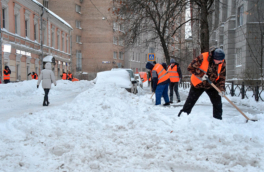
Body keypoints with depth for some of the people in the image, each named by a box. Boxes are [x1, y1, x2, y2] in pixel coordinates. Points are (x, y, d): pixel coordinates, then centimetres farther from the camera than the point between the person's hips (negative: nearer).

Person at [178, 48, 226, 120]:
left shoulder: (222, 63, -13)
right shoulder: (202, 57, -27)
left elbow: (222, 77, -3)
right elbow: (191, 67, -21)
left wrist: (221, 89, -15)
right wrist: (201, 75, -29)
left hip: (211, 85, 3)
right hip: (198, 84, -3)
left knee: (218, 103, -1)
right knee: (190, 102, 0)